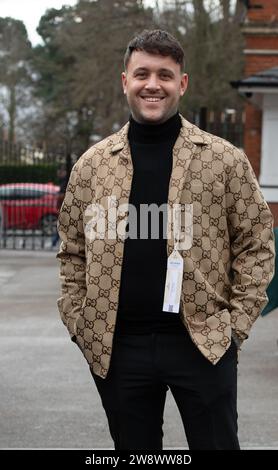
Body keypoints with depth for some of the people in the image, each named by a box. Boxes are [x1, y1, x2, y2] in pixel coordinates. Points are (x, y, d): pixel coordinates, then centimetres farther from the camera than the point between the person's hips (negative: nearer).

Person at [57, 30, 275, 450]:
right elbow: (72, 252, 12)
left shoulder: (225, 160, 1)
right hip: (115, 348, 2)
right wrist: (78, 322, 3)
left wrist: (238, 322, -4)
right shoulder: (92, 164, 7)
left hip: (204, 343, -2)